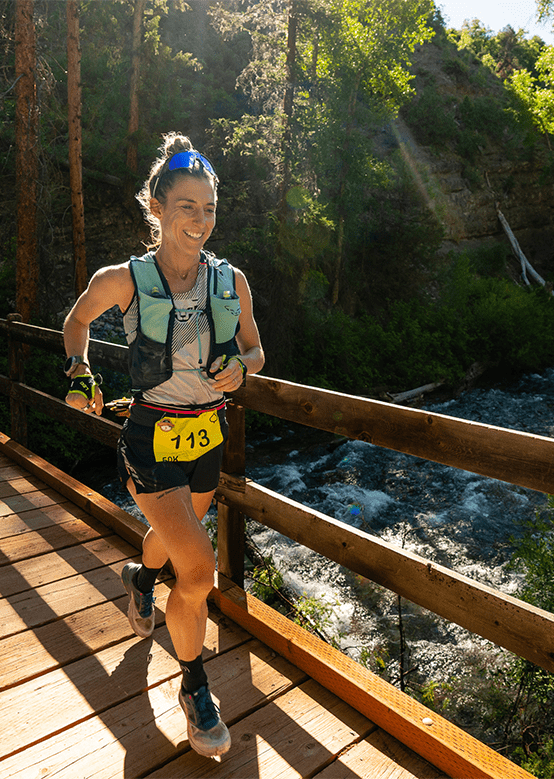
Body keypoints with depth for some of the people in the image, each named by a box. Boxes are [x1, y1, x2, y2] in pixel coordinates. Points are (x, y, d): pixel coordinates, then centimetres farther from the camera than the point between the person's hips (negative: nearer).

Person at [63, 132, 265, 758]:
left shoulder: (232, 281, -4)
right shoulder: (122, 281, -12)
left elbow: (255, 352, 8)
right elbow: (77, 320, 9)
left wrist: (240, 366, -12)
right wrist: (79, 374, -4)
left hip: (207, 437, 5)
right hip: (152, 438, -4)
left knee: (174, 532, 27)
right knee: (198, 569, -13)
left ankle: (141, 578, 65)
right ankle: (194, 686, 16)